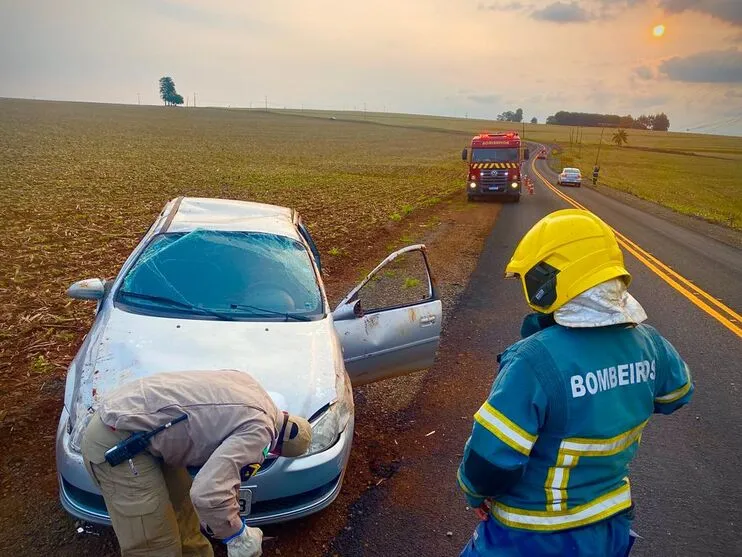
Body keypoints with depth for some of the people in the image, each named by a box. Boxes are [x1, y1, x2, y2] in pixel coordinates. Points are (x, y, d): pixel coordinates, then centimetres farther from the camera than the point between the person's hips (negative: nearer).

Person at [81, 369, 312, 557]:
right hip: (117, 441, -9)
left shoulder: (248, 383, 5)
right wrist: (238, 536, -13)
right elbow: (208, 493, -28)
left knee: (182, 504, 22)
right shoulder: (257, 429, -19)